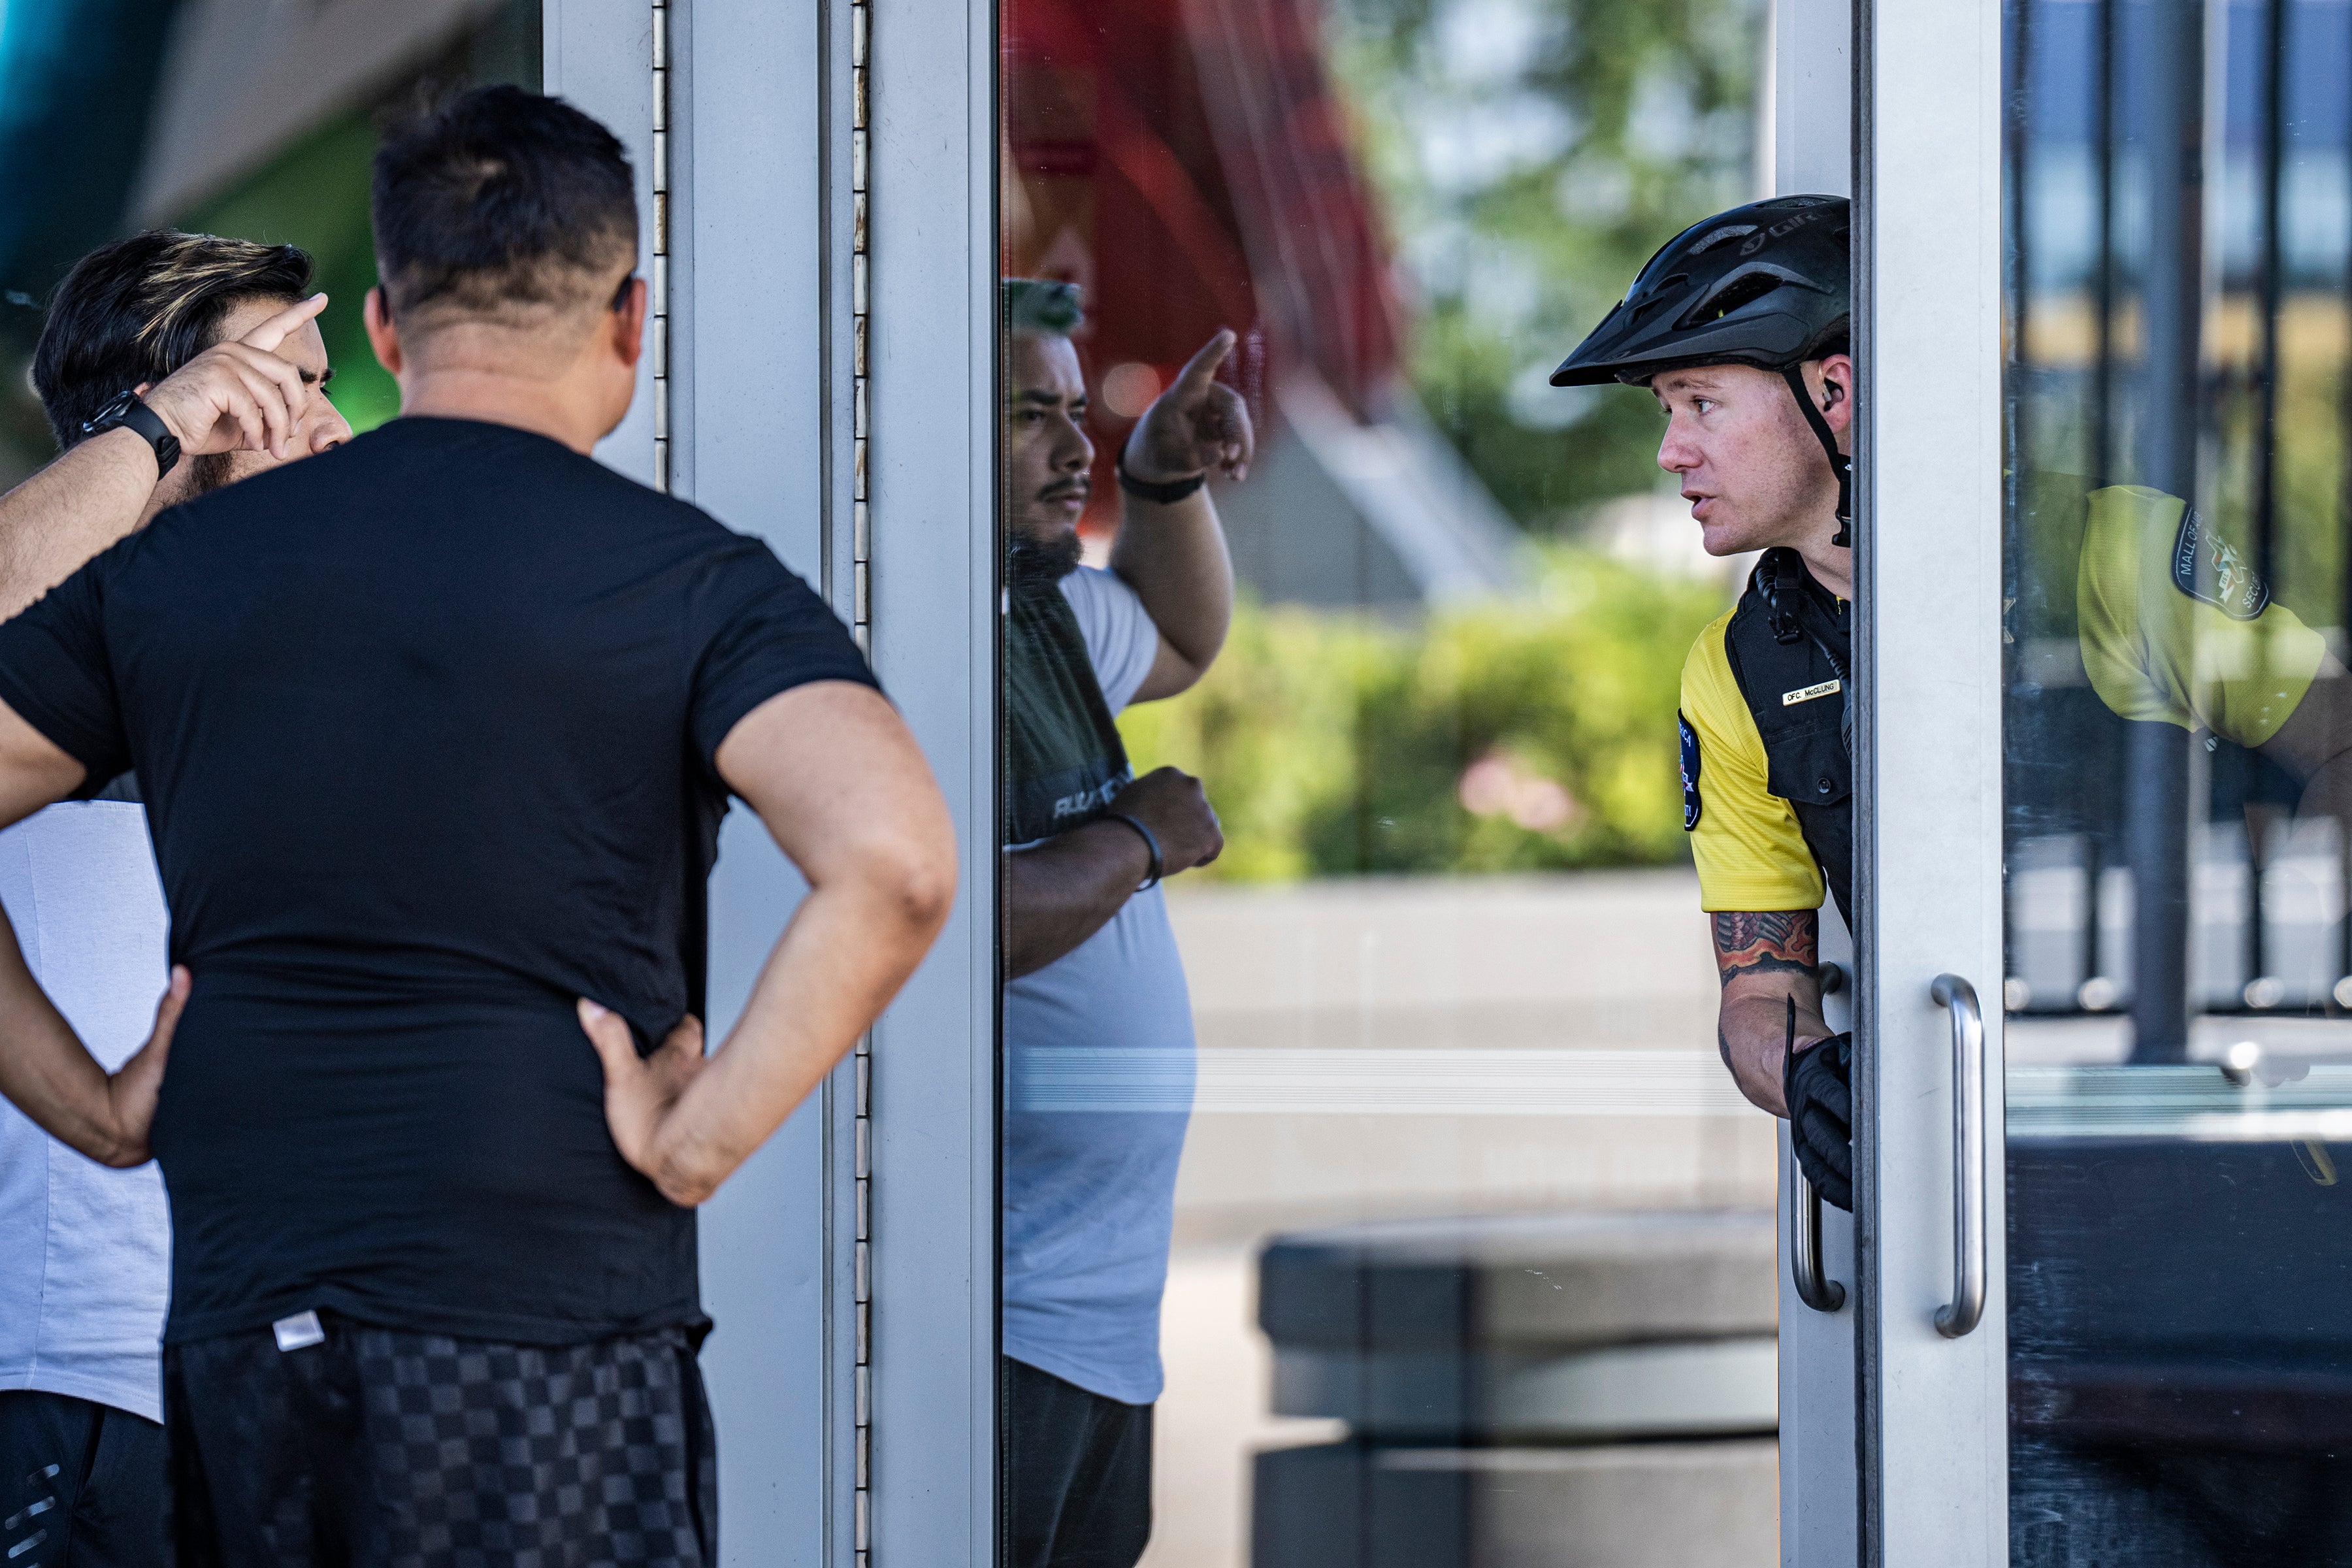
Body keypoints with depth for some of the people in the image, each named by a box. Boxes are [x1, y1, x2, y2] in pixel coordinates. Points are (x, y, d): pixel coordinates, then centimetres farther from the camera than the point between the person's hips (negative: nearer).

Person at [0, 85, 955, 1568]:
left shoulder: (177, 564, 9)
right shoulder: (690, 580, -4)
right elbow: (890, 861, -21)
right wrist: (698, 1141, -13)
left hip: (236, 1335, 4)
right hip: (550, 1331, -4)